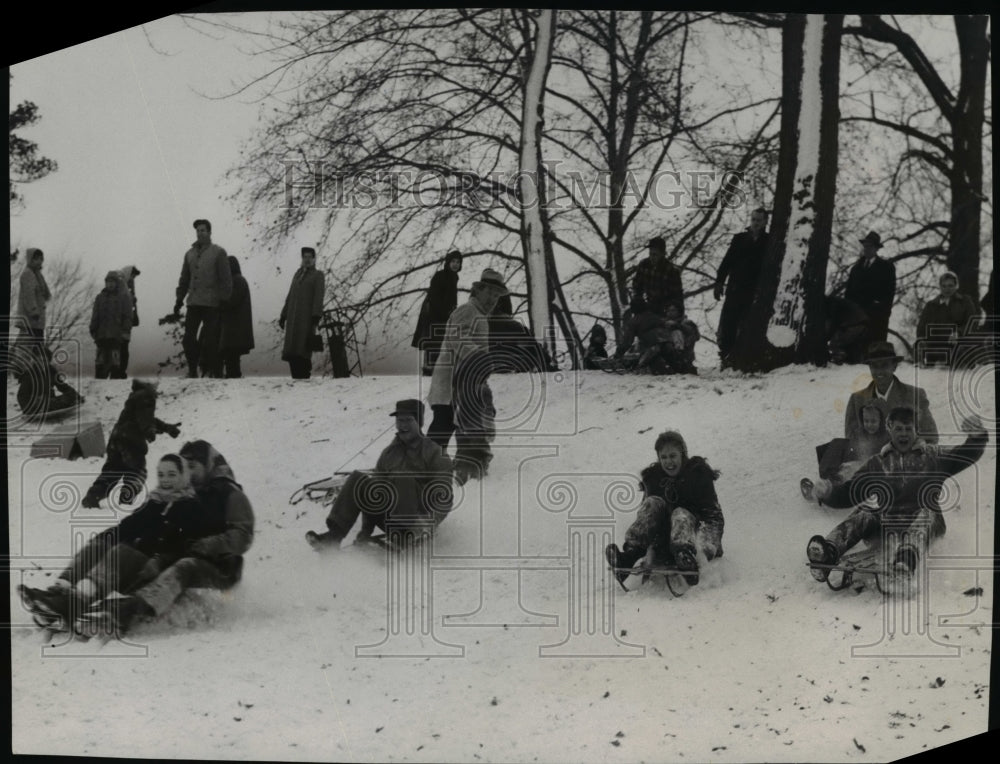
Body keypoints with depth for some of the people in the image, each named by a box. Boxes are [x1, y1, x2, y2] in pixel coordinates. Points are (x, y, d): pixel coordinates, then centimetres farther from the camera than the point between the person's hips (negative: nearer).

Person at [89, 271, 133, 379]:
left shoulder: (124, 297, 6)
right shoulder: (100, 297, 16)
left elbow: (128, 316, 1)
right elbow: (95, 316, 15)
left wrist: (126, 330, -10)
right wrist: (93, 331, 6)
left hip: (117, 335, -3)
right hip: (102, 334, 3)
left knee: (115, 362, -8)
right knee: (101, 360, 3)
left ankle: (115, 378, -4)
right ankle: (99, 379, 7)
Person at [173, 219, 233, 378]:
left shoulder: (218, 252, 0)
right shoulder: (190, 254, 15)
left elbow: (226, 279, -3)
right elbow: (184, 279, 21)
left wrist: (224, 300, -9)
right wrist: (179, 300, 16)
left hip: (211, 305, -5)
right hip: (193, 303, 5)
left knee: (209, 340, -3)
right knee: (189, 338, -1)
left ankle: (213, 371, 6)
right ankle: (192, 370, 6)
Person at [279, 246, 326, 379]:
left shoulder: (318, 275, 6)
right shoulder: (297, 275, 23)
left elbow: (319, 297, -6)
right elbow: (289, 297, 22)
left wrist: (316, 317, -17)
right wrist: (283, 316, 16)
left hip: (307, 318, -5)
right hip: (293, 318, 5)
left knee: (303, 349, -15)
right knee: (291, 352, -2)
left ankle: (305, 376, -14)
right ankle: (296, 377, -1)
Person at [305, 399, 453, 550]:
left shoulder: (434, 453, -2)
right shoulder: (389, 453, 16)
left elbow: (443, 497, -11)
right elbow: (375, 489, 13)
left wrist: (426, 525, -27)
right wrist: (367, 528, 1)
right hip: (390, 520, 5)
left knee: (404, 479, -29)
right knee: (357, 480, -12)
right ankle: (335, 534, -22)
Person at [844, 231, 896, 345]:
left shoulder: (886, 267, 10)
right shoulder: (856, 267, 21)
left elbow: (890, 290, 3)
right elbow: (849, 290, 16)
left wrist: (884, 308, -10)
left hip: (877, 313, -3)